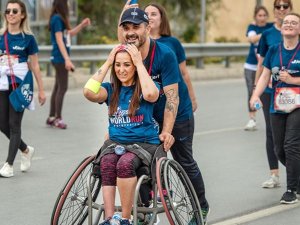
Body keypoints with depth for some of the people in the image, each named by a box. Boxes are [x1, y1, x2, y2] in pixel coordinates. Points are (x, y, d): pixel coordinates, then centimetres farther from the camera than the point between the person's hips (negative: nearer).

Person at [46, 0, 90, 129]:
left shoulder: (60, 19, 14)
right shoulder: (57, 19, -14)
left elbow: (70, 33, 25)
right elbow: (59, 40, -18)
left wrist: (82, 25, 11)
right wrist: (67, 59, -21)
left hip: (60, 58, 10)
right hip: (60, 58, -10)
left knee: (58, 87, 12)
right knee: (63, 87, -6)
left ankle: (51, 117, 16)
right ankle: (58, 118, -2)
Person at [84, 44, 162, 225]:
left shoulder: (144, 88, 0)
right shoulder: (111, 89, 9)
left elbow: (150, 94, -26)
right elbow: (89, 92, -11)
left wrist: (139, 63, -15)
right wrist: (107, 63, -5)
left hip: (144, 143, -3)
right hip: (115, 142, 3)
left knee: (125, 163, -35)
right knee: (107, 164, -31)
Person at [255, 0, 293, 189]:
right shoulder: (267, 34, 5)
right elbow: (262, 63, 9)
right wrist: (256, 87, 6)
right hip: (270, 90, 2)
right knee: (271, 131, 4)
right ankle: (274, 175, 10)